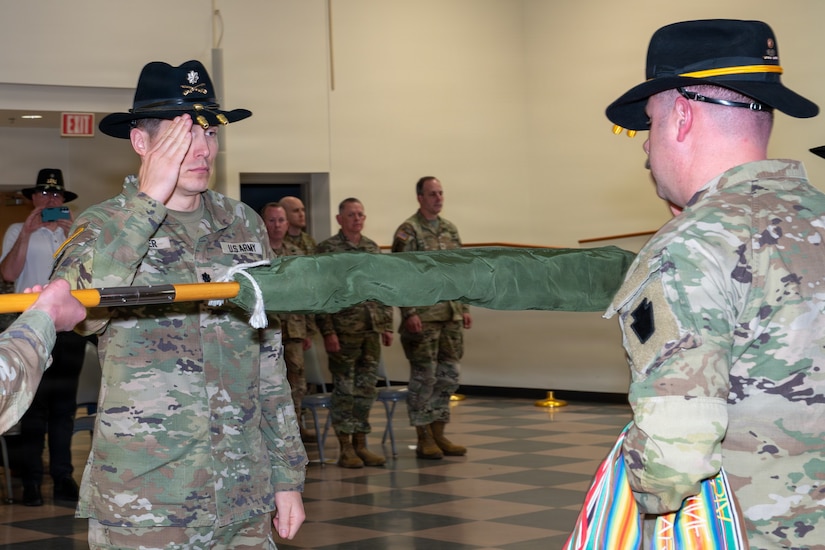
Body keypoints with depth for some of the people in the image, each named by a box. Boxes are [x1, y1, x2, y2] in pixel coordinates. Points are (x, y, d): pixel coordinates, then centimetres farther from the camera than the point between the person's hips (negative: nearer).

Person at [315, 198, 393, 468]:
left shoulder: (373, 248, 11)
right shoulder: (327, 249, -6)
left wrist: (387, 326, 11)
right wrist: (327, 331, -15)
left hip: (372, 330, 5)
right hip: (343, 331, -5)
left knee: (366, 389, 9)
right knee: (345, 389, 1)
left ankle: (361, 444, 17)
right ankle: (345, 448, 9)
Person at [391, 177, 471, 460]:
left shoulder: (450, 229, 13)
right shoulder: (408, 231, -8)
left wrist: (464, 308, 13)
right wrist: (409, 312, -18)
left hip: (451, 316, 7)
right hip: (424, 317, -7)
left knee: (448, 375, 9)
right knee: (424, 376, -1)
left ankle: (438, 434, 19)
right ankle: (424, 439, 8)